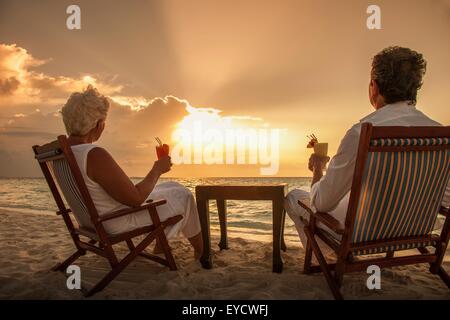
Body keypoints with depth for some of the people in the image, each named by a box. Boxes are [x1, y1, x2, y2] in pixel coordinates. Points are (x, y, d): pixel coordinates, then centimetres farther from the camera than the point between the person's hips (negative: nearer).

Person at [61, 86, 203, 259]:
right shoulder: (95, 156, -33)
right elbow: (136, 198, -27)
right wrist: (157, 169, -13)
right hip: (119, 221, -9)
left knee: (172, 186, 23)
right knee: (183, 196, 9)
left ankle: (160, 244, 35)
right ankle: (201, 249, 31)